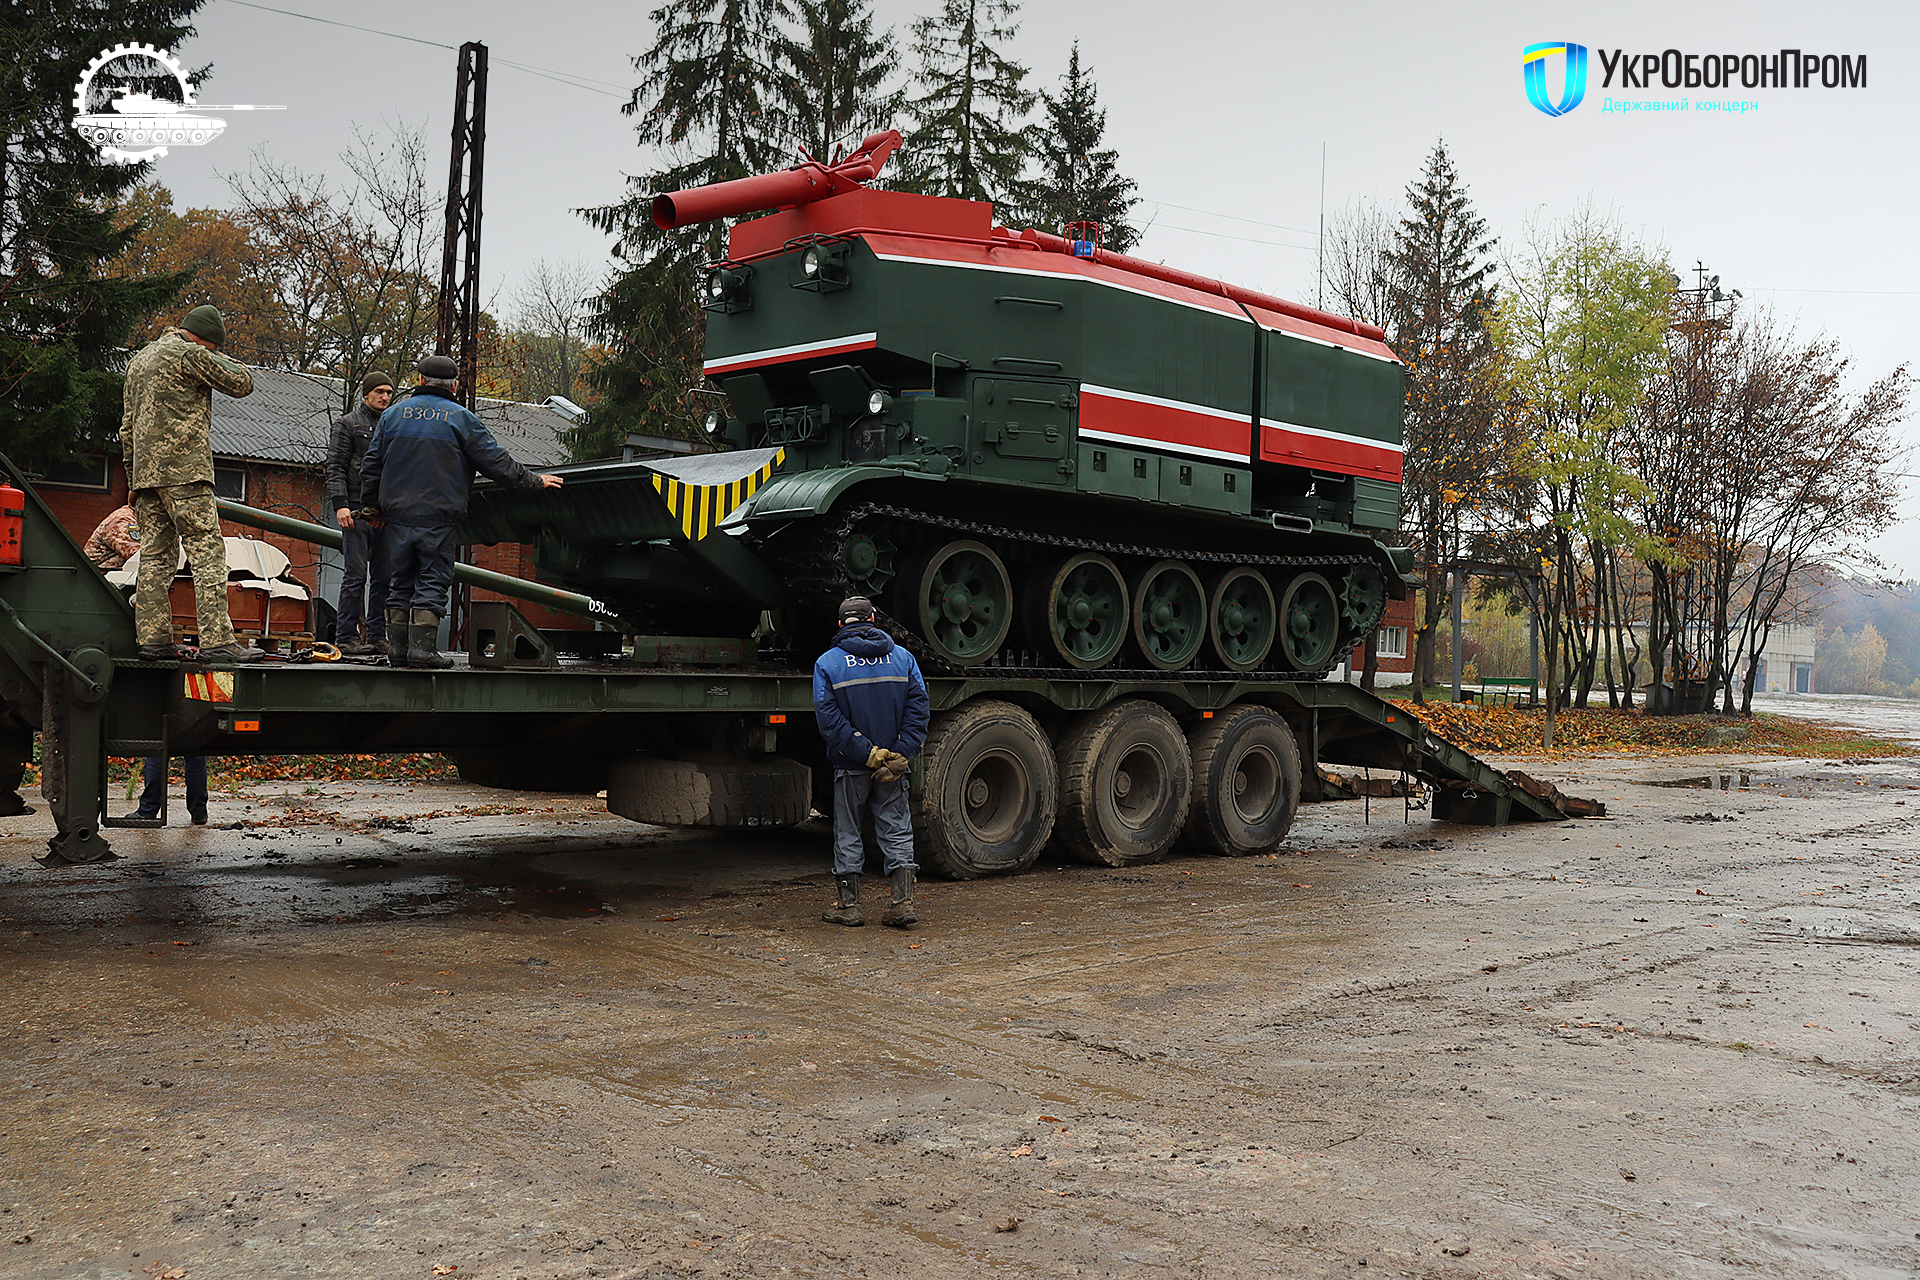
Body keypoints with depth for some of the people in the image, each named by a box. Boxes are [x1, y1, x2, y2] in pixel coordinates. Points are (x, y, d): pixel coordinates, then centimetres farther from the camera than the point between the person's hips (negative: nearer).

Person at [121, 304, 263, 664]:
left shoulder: (138, 360, 24)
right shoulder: (190, 353, -4)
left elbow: (128, 426, 24)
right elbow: (242, 383, -1)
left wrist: (133, 479, 24)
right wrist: (215, 356, 13)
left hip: (146, 472, 8)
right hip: (184, 470, -8)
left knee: (155, 555, 7)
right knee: (207, 553, -10)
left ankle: (153, 639, 4)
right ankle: (217, 640, -16)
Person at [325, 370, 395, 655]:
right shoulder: (347, 424, 5)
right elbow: (335, 468, -2)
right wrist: (340, 504, -14)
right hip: (358, 509, -5)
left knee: (384, 577, 4)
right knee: (356, 575, -8)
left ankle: (377, 636, 8)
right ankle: (346, 637, -5)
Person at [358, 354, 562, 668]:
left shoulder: (393, 413, 10)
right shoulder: (459, 418, -1)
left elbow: (371, 466, 13)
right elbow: (495, 461, -1)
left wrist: (373, 507, 23)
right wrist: (533, 481, 10)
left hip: (399, 515, 4)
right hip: (438, 518, -4)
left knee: (401, 581, 11)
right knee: (433, 581, 0)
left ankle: (397, 647, 11)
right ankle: (422, 647, -6)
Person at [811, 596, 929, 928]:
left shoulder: (827, 663, -3)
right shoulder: (903, 657, 4)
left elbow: (829, 720, -13)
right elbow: (918, 710, -4)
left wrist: (866, 754, -15)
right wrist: (900, 756, -9)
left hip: (851, 765, -2)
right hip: (895, 766, 2)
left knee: (847, 833, 10)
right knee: (897, 831, 8)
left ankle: (849, 905, 15)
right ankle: (903, 901, 1)